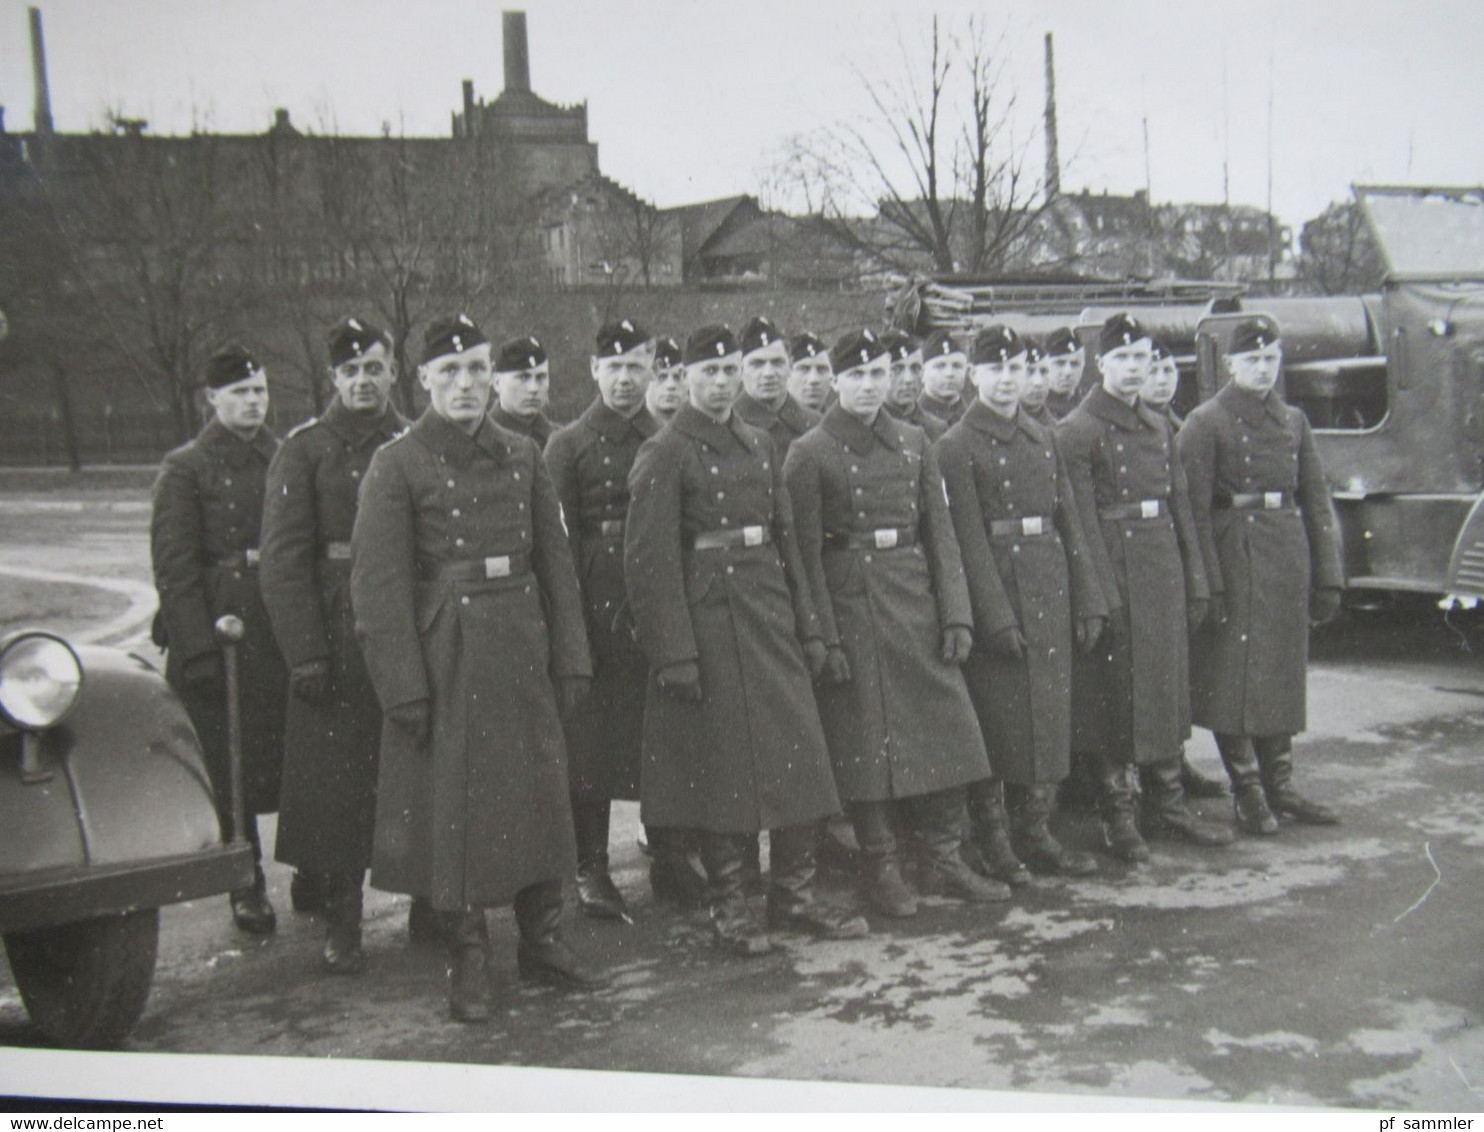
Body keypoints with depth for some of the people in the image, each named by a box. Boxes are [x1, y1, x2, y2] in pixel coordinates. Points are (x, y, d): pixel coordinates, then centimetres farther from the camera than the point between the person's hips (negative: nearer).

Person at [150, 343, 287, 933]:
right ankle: (246, 885, 18)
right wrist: (199, 649, -14)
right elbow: (173, 565, -7)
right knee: (231, 767, 4)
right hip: (217, 626, -3)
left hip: (283, 631, 4)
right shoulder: (185, 468, -1)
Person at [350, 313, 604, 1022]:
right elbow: (380, 586, -9)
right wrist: (403, 687, -15)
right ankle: (468, 959, 19)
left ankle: (543, 941, 27)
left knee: (539, 792, 10)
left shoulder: (522, 456, 8)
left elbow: (555, 563, 10)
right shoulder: (397, 465, -5)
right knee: (455, 803, 4)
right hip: (446, 658, -4)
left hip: (522, 653, 4)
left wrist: (570, 658, 5)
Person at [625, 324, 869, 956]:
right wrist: (673, 654, -16)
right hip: (710, 627, -6)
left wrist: (808, 629, 12)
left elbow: (786, 542, 15)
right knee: (721, 769, 1)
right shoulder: (664, 454, -7)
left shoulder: (759, 445, 13)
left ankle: (793, 897, 22)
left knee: (798, 757, 8)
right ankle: (728, 910, 15)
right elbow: (650, 561, -12)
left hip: (771, 622, 7)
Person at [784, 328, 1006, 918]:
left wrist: (956, 614, 1)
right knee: (865, 743, 2)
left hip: (916, 605, 5)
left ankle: (944, 858, 21)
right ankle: (881, 868, 17)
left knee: (944, 729, 6)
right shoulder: (809, 453, -5)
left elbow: (940, 533, 9)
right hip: (852, 608, -4)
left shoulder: (914, 442, 9)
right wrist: (825, 638, -11)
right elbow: (805, 553, -7)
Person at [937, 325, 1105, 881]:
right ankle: (989, 840, 14)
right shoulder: (955, 447, -6)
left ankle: (1035, 834, 21)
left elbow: (1070, 523, 12)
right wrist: (997, 618, -16)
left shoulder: (1044, 439, 12)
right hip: (994, 592, -6)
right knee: (994, 720, 1)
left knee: (1050, 715, 9)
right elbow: (969, 540, -12)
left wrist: (1089, 602, 7)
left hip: (1050, 595, 6)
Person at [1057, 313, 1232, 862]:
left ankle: (1168, 805, 24)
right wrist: (1103, 597, -17)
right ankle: (1118, 817, 12)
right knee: (1115, 693, 1)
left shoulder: (1159, 427, 13)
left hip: (1163, 565, 7)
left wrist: (1196, 582, 10)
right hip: (1116, 568, -6)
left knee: (1167, 684, 12)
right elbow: (1082, 523, -12)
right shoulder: (1076, 432, -8)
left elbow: (1180, 507, 14)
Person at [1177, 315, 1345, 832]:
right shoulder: (1205, 423, -6)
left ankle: (1278, 785, 23)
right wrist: (1207, 584, -16)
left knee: (1285, 673, 11)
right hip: (1235, 553, -6)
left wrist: (1327, 577, 5)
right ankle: (1246, 792, 10)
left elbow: (1316, 501, 11)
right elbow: (1195, 511, -11)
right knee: (1234, 675, -2)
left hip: (1289, 561, 6)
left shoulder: (1293, 420, 11)